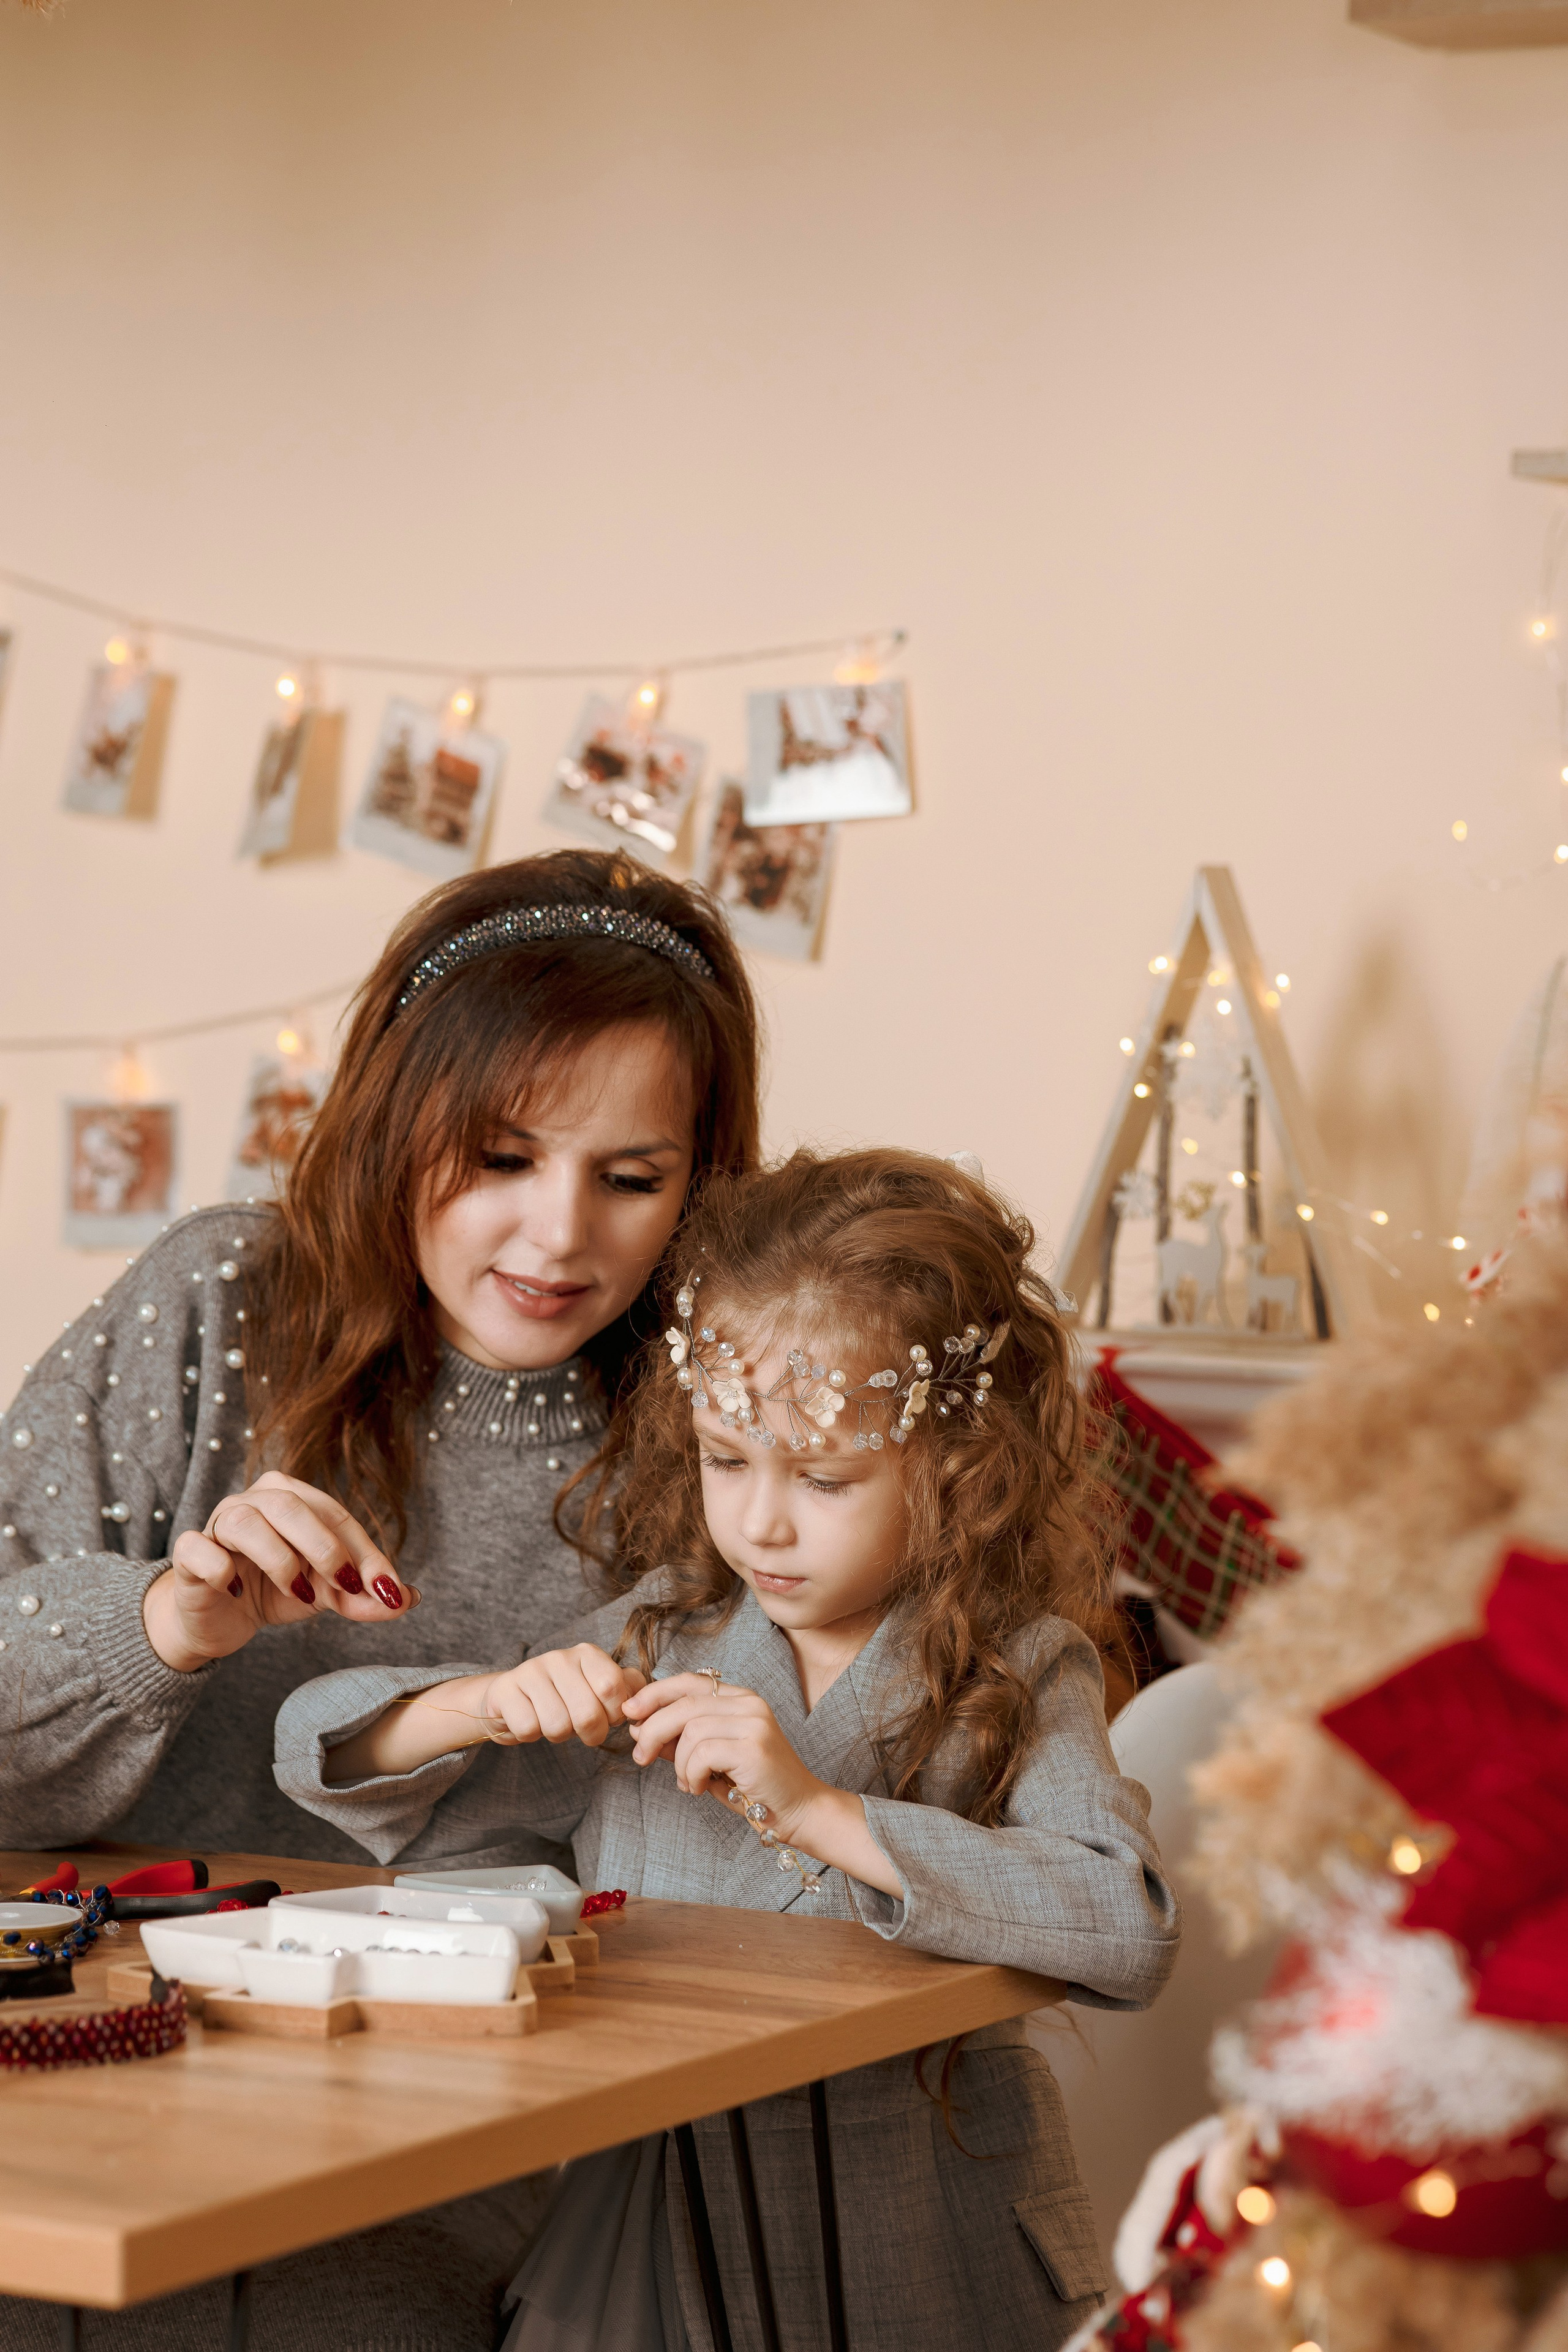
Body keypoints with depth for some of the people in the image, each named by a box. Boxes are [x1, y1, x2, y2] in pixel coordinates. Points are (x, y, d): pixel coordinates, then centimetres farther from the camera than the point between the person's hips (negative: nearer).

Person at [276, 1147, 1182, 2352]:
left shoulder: (1022, 1675, -6)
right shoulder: (650, 1644, 3)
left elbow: (1131, 1930, -24)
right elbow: (323, 1749, 7)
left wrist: (812, 1808, -25)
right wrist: (495, 1702, -14)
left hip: (926, 2244, -1)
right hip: (647, 2232, 2)